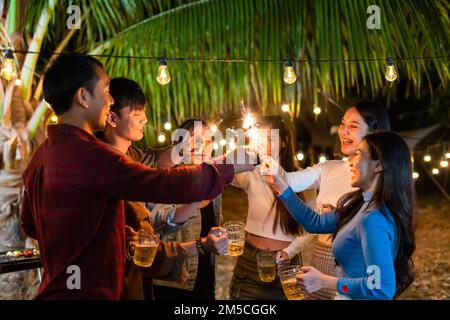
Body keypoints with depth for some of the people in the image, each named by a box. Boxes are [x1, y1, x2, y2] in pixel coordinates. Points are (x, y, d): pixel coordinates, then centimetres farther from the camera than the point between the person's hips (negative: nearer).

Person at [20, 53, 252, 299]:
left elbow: (29, 225, 18)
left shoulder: (42, 153, 5)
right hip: (88, 292, -9)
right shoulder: (86, 153, -24)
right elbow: (166, 185, -28)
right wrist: (228, 168, -14)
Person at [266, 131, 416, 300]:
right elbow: (316, 223, 11)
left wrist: (324, 281, -23)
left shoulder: (373, 219, -26)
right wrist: (280, 185, 8)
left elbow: (382, 288, -30)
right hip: (351, 296, 8)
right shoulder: (361, 204, 1)